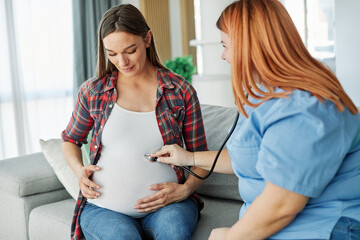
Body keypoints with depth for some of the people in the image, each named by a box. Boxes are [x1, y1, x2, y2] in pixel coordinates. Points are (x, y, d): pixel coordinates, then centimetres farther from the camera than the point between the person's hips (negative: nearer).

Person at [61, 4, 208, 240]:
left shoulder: (181, 92, 2)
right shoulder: (92, 92, 4)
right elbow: (70, 140, 20)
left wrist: (186, 189, -9)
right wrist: (79, 170, 1)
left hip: (167, 203, 0)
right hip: (104, 207, 1)